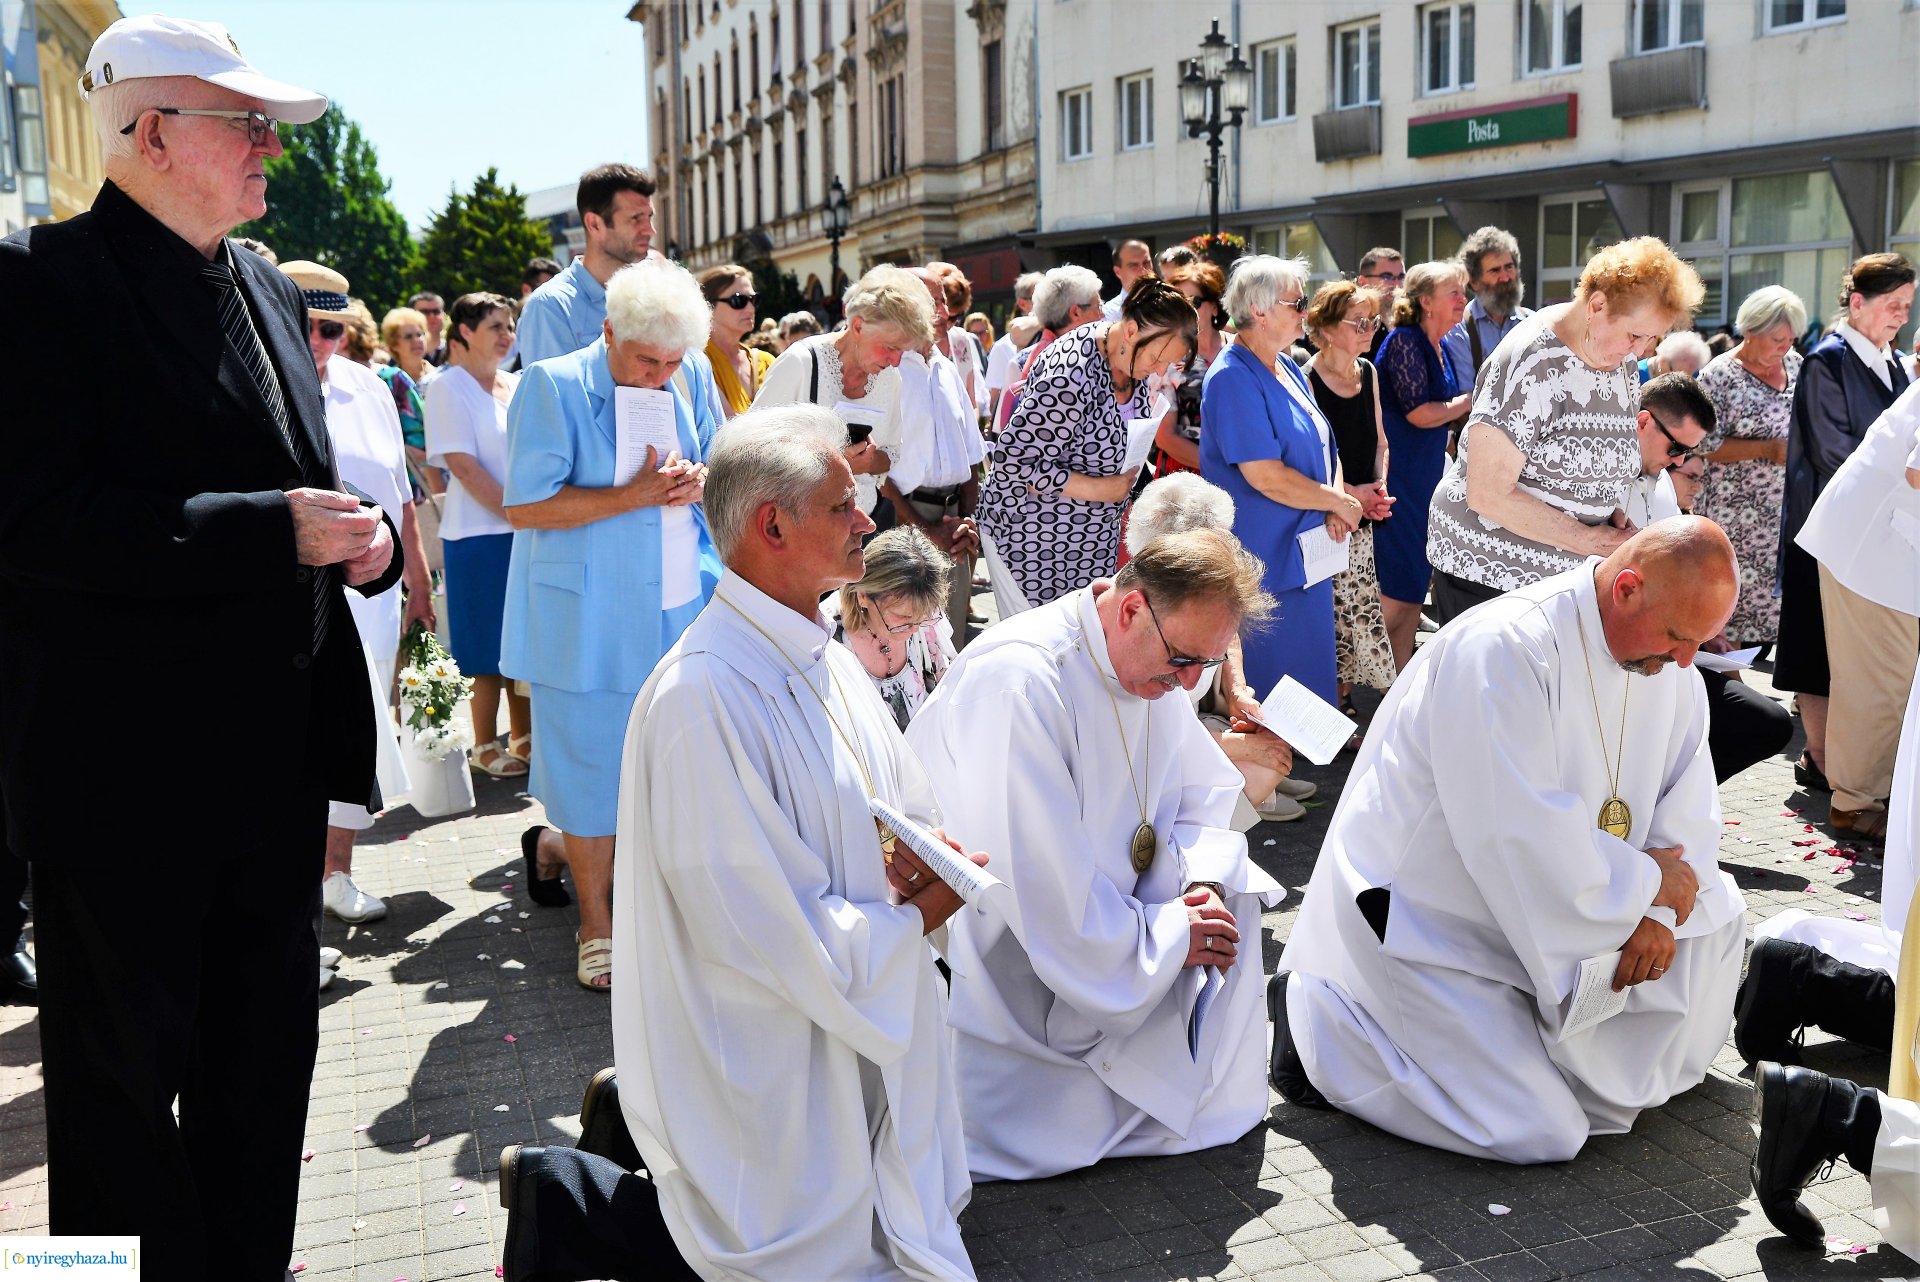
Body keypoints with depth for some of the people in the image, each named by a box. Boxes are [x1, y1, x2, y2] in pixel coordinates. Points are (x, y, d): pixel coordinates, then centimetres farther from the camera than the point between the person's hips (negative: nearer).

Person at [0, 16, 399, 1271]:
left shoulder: (270, 291, 12)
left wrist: (360, 530, -2)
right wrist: (276, 529, -25)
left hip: (275, 748, 8)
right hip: (126, 765, -7)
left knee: (267, 1049, 19)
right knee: (123, 1071, 9)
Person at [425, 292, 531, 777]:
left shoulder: (519, 385, 13)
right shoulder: (448, 386, -4)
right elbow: (463, 465, -12)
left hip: (531, 528, 6)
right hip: (480, 533, -6)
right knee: (488, 646, 0)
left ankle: (522, 736, 22)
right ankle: (485, 746, 12)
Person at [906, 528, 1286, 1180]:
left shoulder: (1154, 663, -2)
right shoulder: (1016, 680, -30)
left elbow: (1204, 793, 8)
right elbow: (1043, 883, -30)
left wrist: (1204, 879, -12)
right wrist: (1166, 938, -21)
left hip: (1094, 914, 9)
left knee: (1234, 889, -5)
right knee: (1078, 1132, -17)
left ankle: (1213, 1085, 12)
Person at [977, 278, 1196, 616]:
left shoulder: (1135, 361, 0)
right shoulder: (1071, 375, -28)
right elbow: (1013, 463, -26)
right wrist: (1101, 490, -23)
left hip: (1091, 537, 8)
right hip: (1032, 534, -8)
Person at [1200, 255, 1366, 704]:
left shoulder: (1288, 368, 12)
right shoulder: (1234, 379, -18)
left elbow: (1323, 445, 15)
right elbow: (1266, 477, -24)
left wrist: (1336, 502, -5)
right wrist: (1339, 503, -12)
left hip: (1307, 549, 9)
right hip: (1267, 561, -9)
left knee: (1312, 668, 17)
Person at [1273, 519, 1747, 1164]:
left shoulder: (1666, 658, 0)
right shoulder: (1502, 651, -27)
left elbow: (1688, 810, 6)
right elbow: (1524, 839, -32)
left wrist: (1659, 913, -12)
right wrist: (1648, 882, -16)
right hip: (1432, 929, -9)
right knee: (1541, 1135, -15)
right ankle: (1320, 1016, 0)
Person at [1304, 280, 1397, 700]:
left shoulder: (1368, 372, 10)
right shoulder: (1307, 379, -14)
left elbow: (1378, 440, 16)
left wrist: (1380, 488, 0)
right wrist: (1352, 494, -16)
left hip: (1362, 514, 7)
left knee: (1360, 603, 9)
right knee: (1329, 606, -5)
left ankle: (1345, 693, 21)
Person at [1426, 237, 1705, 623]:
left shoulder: (1622, 361, 6)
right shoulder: (1531, 366, -20)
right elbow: (1488, 495, -23)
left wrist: (1612, 512, 1)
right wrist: (1587, 539, -19)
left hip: (1567, 574, 7)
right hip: (1485, 572, -7)